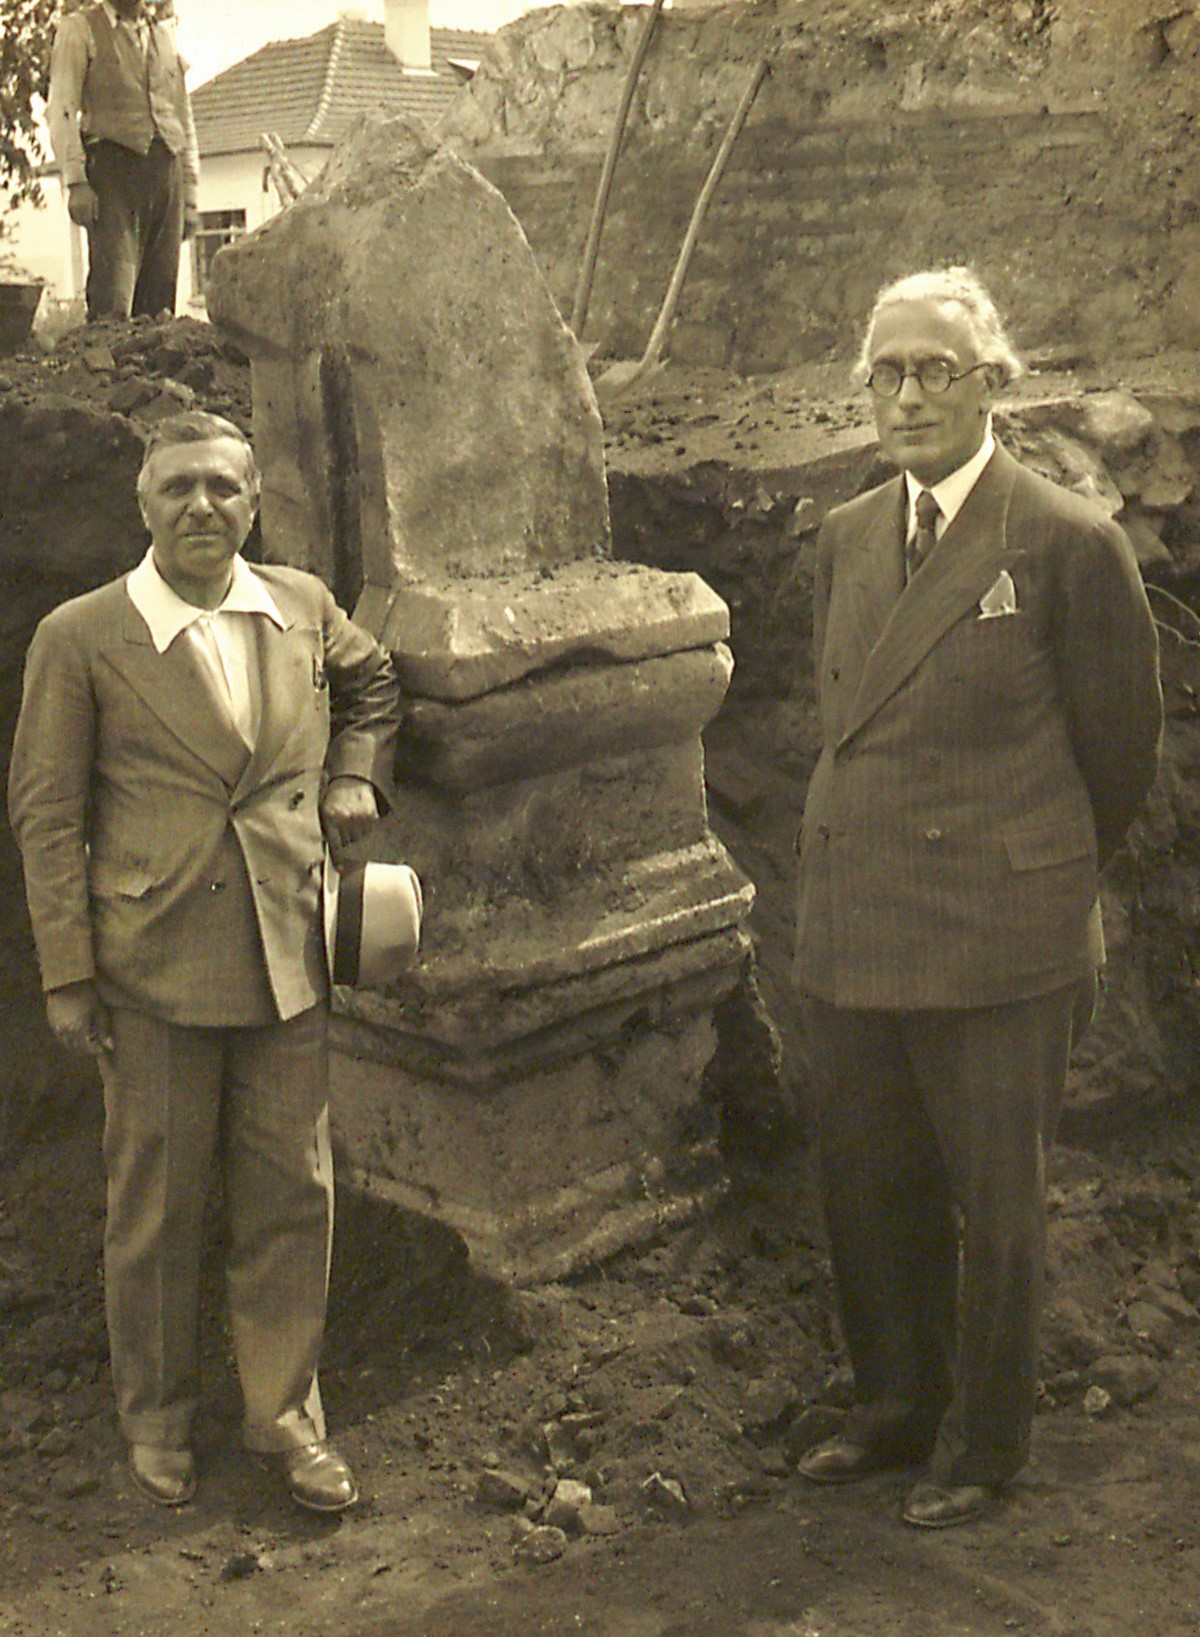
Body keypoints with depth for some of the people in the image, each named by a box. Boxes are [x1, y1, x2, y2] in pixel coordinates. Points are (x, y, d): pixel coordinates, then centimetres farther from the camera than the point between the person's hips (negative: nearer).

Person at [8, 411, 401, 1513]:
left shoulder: (302, 608, 4)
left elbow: (372, 683, 27)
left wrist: (355, 772, 9)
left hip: (288, 960, 3)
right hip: (153, 970, -3)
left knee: (291, 1199, 10)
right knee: (156, 1209, 10)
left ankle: (285, 1411, 29)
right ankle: (156, 1418, 31)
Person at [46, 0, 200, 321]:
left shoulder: (165, 32, 23)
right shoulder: (79, 28, 9)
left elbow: (184, 115, 24)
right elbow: (61, 111, 0)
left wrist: (190, 192, 16)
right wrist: (75, 181, -12)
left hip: (167, 165, 4)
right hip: (113, 164, -4)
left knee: (159, 295, -2)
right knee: (112, 300, -17)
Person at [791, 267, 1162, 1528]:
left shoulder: (1069, 546, -8)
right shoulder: (846, 538, 9)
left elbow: (1123, 747, 0)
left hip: (997, 939, -5)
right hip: (851, 932, 6)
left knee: (995, 1209, 8)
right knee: (867, 1190, 17)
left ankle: (981, 1449, 27)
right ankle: (898, 1408, 38)